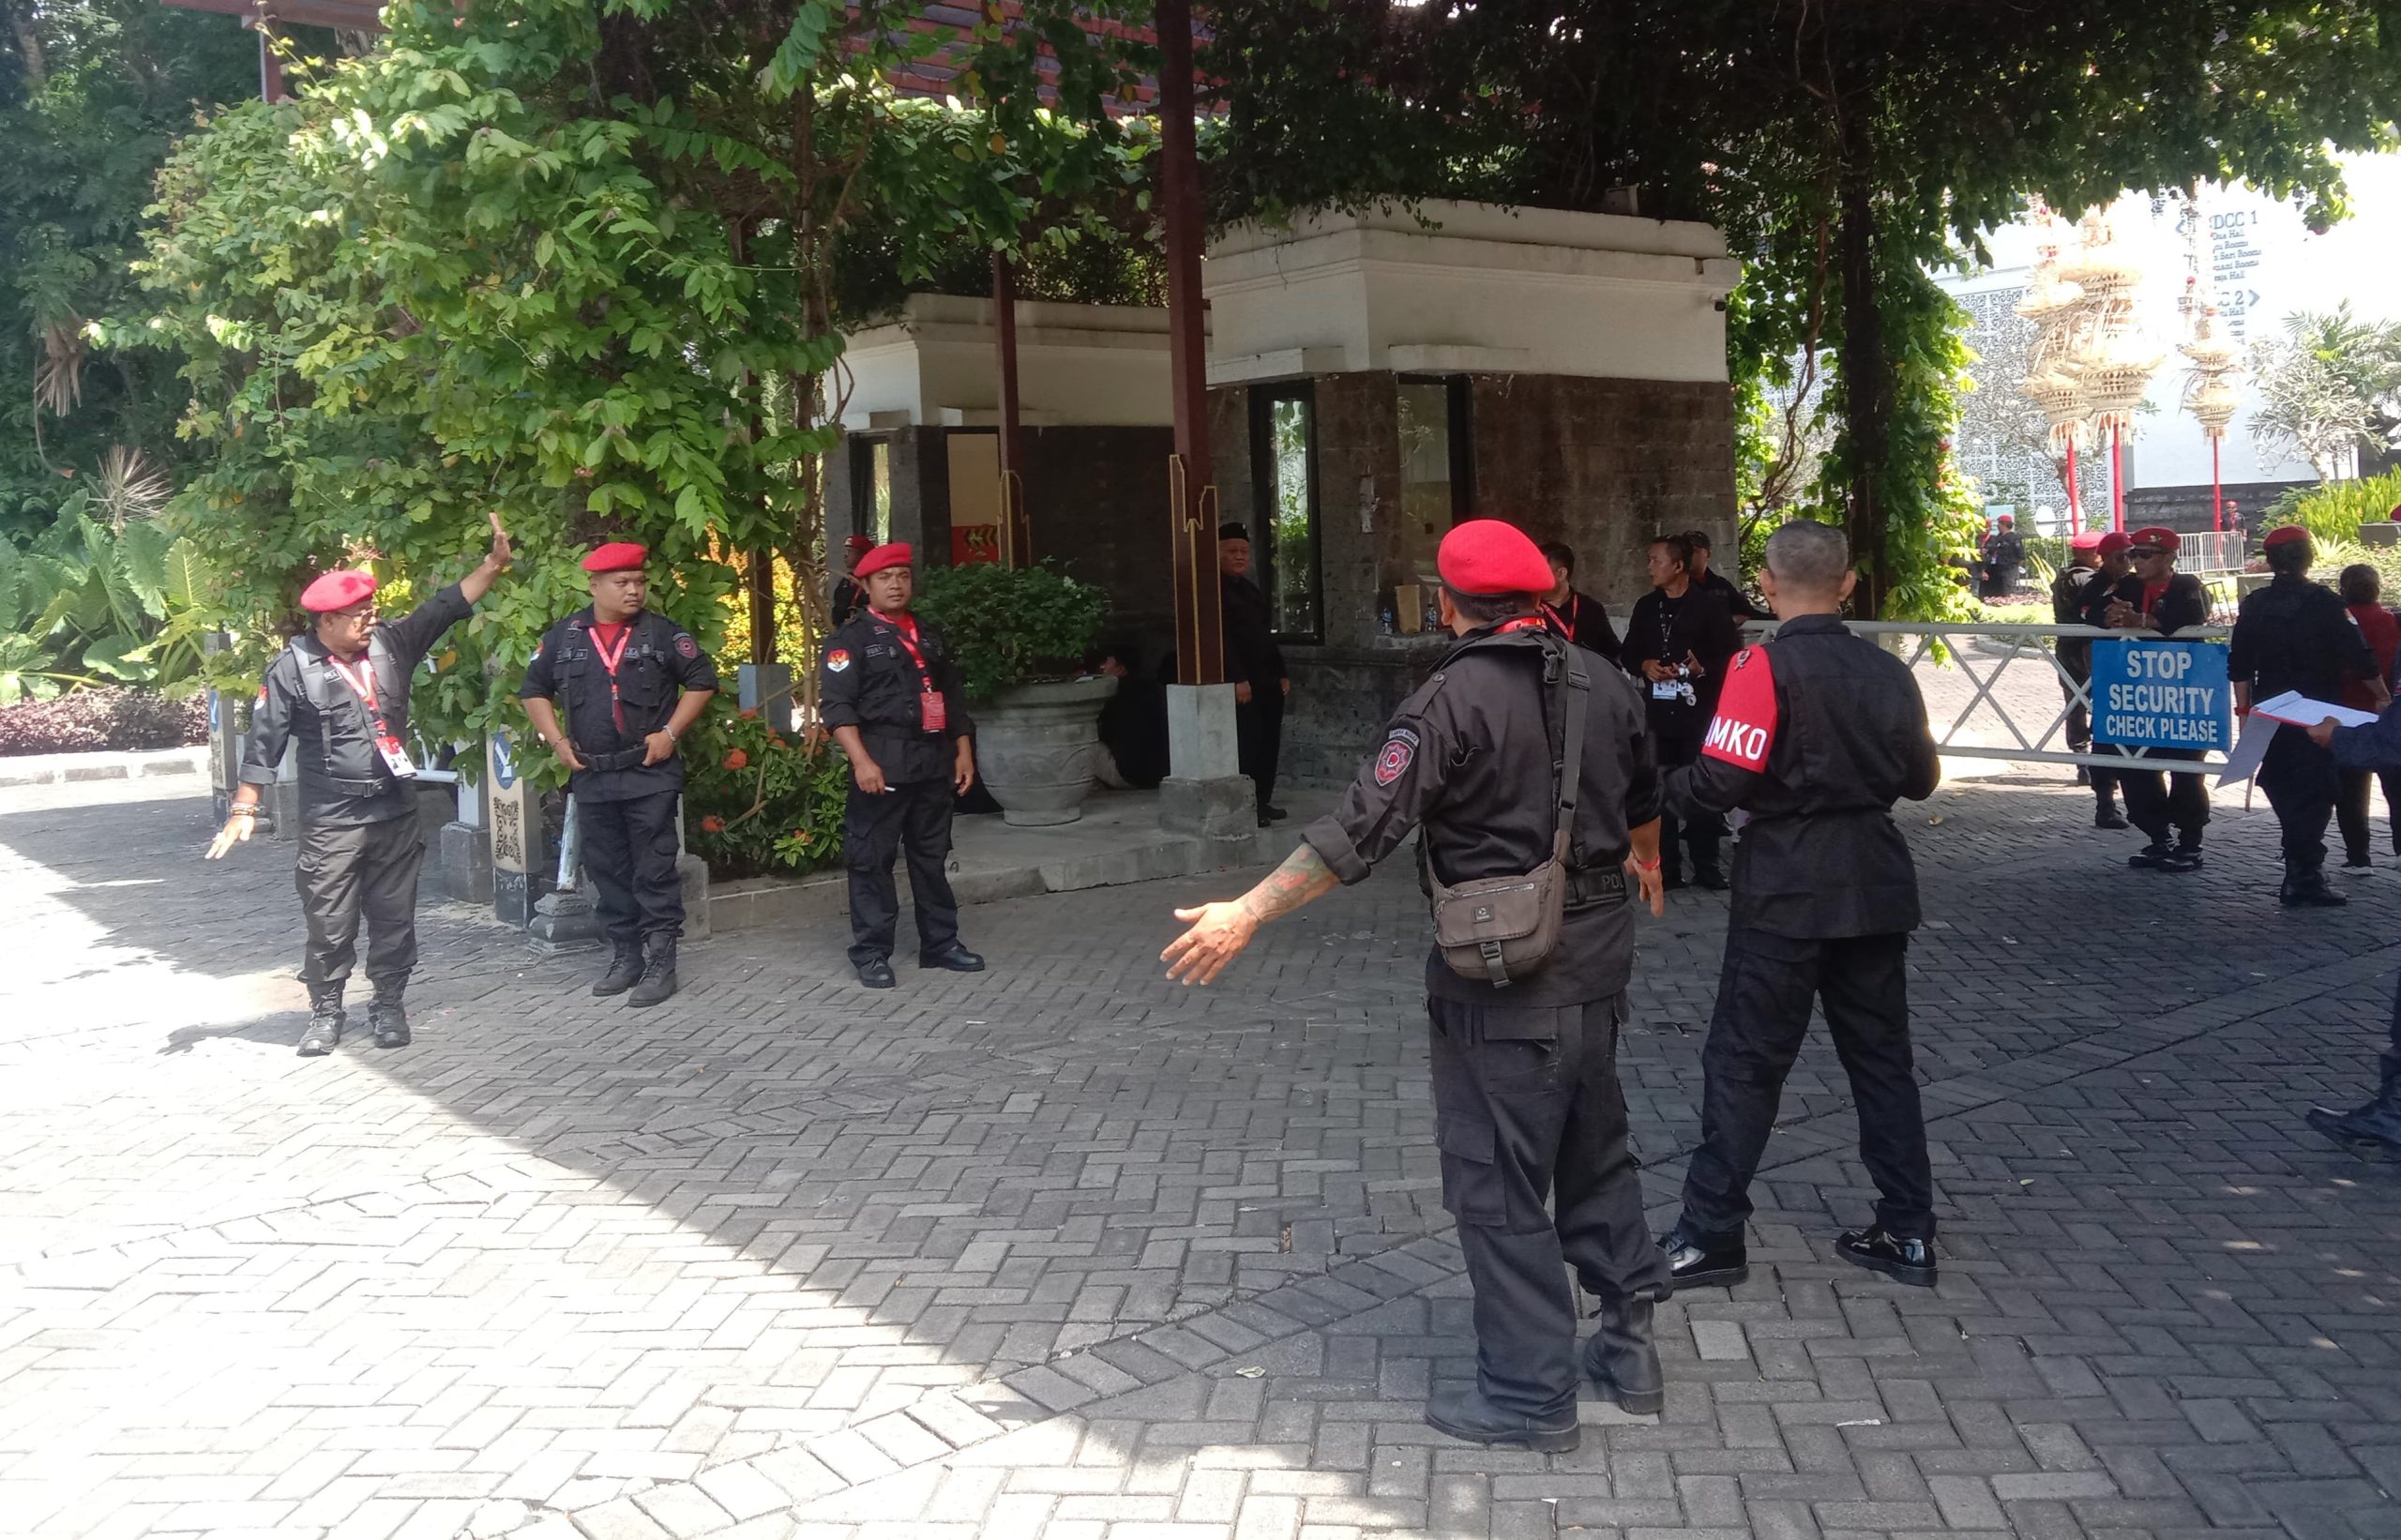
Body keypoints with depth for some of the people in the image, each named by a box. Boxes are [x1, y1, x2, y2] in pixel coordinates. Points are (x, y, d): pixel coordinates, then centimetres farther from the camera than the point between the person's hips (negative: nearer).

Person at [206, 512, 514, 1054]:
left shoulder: (392, 644, 4)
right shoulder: (292, 668, -7)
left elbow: (446, 607, 5)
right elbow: (264, 743, -6)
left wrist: (493, 563, -4)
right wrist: (244, 810, -9)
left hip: (397, 813, 4)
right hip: (331, 821, -3)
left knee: (394, 917, 9)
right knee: (330, 923, 2)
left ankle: (389, 1006, 21)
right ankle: (326, 1012, 17)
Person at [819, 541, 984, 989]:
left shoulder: (931, 636, 17)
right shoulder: (850, 639, -3)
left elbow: (954, 699, 21)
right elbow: (836, 705, -12)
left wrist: (963, 752, 12)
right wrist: (861, 760, -22)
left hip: (934, 764, 6)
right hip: (883, 766, -6)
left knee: (932, 857, 13)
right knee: (871, 860, -2)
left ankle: (940, 944, 22)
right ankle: (871, 954, 4)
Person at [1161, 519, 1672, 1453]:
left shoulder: (1455, 699, -17)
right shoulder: (1602, 683, 5)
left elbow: (1365, 826, -23)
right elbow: (1642, 798, 22)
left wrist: (1248, 913, -19)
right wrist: (1645, 861, 45)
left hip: (1502, 981, -7)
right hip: (1598, 960, 7)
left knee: (1497, 1182, 4)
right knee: (1596, 1150, 22)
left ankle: (1529, 1393, 12)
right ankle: (1629, 1342, 32)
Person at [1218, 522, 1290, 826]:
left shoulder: (1250, 589, 20)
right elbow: (1221, 637, -16)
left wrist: (1281, 673, 17)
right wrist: (1237, 679, -22)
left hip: (1268, 681, 9)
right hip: (1241, 682, -8)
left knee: (1269, 743, 8)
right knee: (1247, 744, -10)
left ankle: (1263, 801, 16)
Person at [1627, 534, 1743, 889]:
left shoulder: (1709, 606, -5)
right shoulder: (1645, 607, 10)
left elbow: (1732, 654, -5)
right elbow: (1630, 652, 17)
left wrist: (1703, 668, -20)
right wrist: (1644, 666, -3)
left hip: (1699, 713, -4)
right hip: (1657, 713, 4)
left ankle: (1706, 867, 10)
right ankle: (1667, 867, 13)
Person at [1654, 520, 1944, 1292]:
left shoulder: (1765, 666, -14)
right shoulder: (1887, 671, 4)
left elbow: (1724, 779, -20)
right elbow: (1921, 778, 12)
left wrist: (1670, 782, -1)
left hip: (1786, 891, -5)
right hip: (1875, 887, 5)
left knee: (1745, 1060, 2)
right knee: (1881, 1055, 13)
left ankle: (1710, 1234, 6)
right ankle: (1908, 1231, 19)